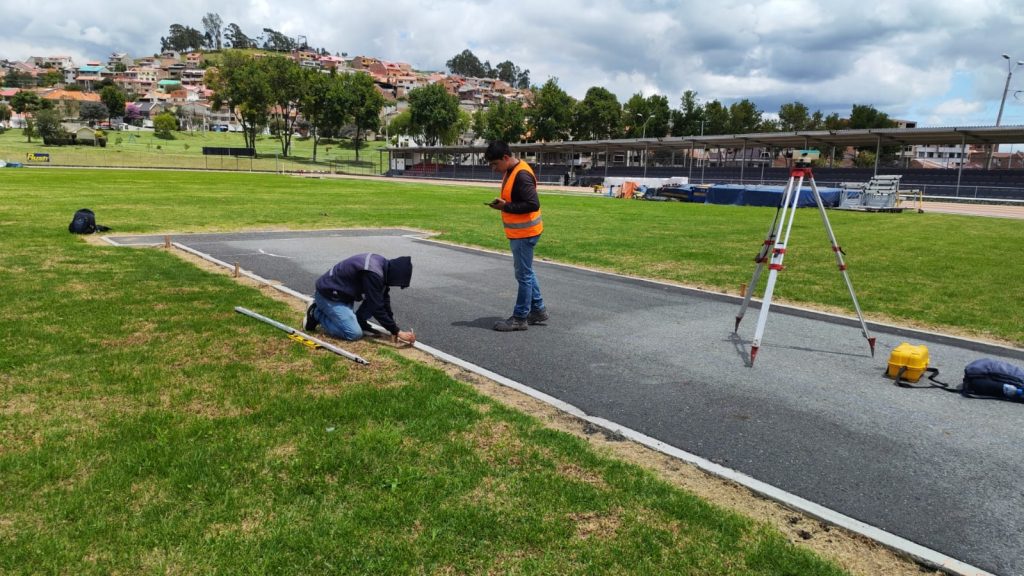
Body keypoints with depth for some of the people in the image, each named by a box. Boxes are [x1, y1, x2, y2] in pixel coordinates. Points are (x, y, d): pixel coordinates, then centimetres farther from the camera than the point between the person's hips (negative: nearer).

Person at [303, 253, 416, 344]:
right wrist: (397, 332, -21)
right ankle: (316, 313, -2)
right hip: (329, 294, -9)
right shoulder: (373, 273, -30)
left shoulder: (383, 264, -1)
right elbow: (377, 308, -26)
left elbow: (384, 299, 7)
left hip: (341, 292, 9)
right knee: (354, 334, -17)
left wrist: (393, 328, 3)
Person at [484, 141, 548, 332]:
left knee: (523, 275, -1)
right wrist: (502, 203, 3)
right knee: (526, 272, 17)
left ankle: (520, 318, 8)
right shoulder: (510, 172, 10)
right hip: (518, 232, 10)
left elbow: (533, 204, -26)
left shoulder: (522, 175, -22)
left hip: (524, 233, -10)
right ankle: (538, 311, 28)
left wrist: (505, 206, -22)